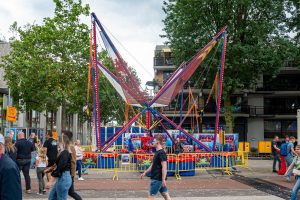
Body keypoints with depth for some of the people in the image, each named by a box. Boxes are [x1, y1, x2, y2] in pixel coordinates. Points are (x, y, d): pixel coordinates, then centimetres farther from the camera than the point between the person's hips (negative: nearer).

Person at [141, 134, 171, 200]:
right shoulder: (157, 152, 13)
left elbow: (164, 167, -22)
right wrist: (145, 172, 23)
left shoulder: (161, 153, -17)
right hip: (156, 178, 9)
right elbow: (153, 165, 23)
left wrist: (163, 179, -23)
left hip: (157, 179, -9)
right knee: (165, 195, 10)